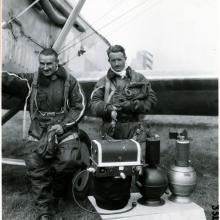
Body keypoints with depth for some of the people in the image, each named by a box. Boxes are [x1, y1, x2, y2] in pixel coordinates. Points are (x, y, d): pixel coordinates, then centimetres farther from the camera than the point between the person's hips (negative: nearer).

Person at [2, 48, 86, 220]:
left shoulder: (69, 81, 3)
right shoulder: (32, 79, 8)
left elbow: (79, 107, 2)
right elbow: (10, 78, -6)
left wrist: (63, 125, -9)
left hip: (64, 128, -1)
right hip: (38, 130, 2)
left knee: (69, 160, -20)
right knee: (34, 165, -12)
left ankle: (55, 191, 13)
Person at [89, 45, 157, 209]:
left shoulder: (139, 79, 11)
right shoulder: (103, 82, 11)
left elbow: (151, 101, 6)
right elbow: (94, 104, 0)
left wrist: (132, 105, -8)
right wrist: (109, 108, -19)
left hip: (131, 129, 0)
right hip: (110, 129, 0)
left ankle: (121, 200, 22)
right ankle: (103, 200, 16)